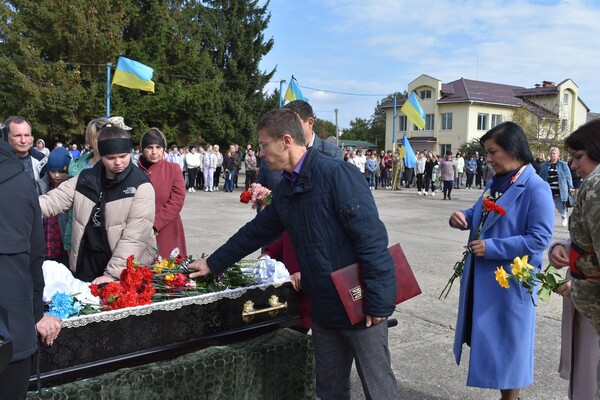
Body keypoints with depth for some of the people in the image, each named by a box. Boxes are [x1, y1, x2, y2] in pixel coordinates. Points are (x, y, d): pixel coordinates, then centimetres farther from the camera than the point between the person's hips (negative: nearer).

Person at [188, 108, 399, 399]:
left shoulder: (336, 173, -17)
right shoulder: (285, 190, 9)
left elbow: (371, 236, -21)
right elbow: (256, 231, 21)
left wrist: (378, 301, -20)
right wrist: (213, 264, 26)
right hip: (324, 307, 8)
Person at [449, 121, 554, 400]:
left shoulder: (536, 189, -17)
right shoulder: (495, 184, 9)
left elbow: (540, 238, -22)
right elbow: (480, 216, 19)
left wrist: (492, 248, -23)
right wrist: (462, 217, -4)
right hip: (482, 278, 8)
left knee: (507, 343, 7)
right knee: (488, 339, 18)